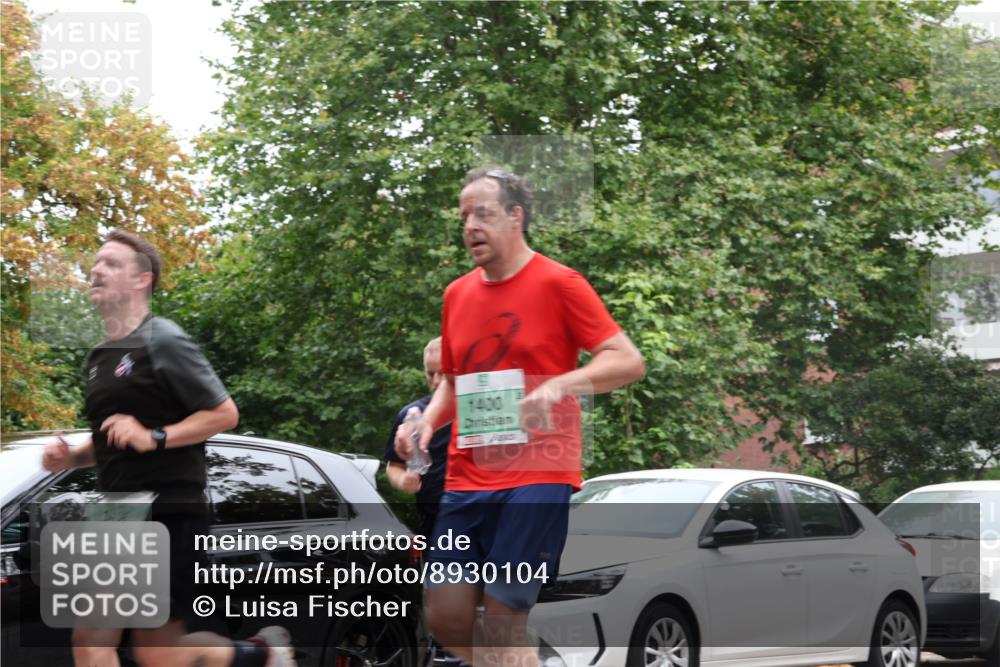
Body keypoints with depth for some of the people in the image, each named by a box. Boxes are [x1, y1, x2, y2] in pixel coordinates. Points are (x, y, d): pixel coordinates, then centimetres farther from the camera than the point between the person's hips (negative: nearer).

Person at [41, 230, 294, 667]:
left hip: (168, 516, -8)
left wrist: (154, 437, -21)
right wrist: (72, 457, 8)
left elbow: (225, 413, -10)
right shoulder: (100, 357, 17)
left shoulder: (162, 342, -8)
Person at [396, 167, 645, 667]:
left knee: (502, 619, -9)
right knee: (445, 613, 0)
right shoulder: (457, 295, 14)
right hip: (466, 478, 6)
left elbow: (629, 362, -8)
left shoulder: (558, 284, -4)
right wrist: (428, 421, 6)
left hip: (537, 474, -6)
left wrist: (559, 385, -23)